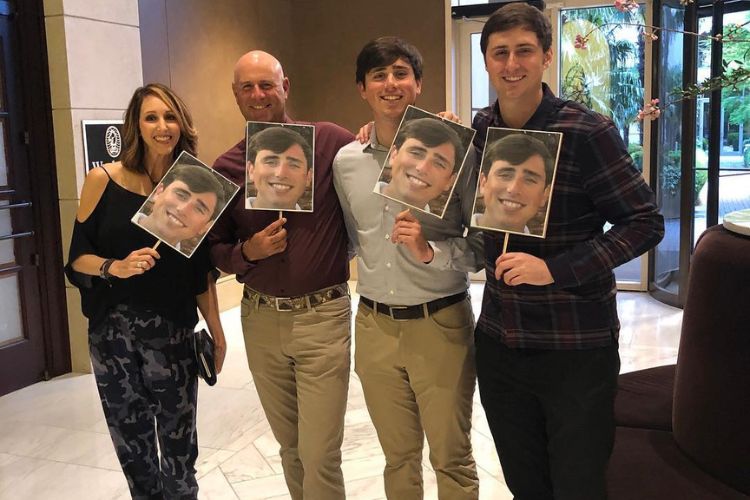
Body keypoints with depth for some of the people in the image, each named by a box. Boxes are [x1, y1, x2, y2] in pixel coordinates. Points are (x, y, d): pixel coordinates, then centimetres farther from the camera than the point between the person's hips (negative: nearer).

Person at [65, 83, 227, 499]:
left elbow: (201, 271, 7)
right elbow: (78, 257, -1)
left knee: (178, 442, 6)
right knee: (132, 442, 9)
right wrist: (116, 266, -20)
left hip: (174, 332, 1)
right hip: (113, 330, 0)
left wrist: (216, 330, 5)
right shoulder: (104, 180, -3)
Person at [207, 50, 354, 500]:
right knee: (290, 447, 18)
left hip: (322, 315, -3)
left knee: (320, 455, -1)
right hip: (261, 319, 4)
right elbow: (215, 249, 9)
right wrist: (249, 251, -10)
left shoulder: (330, 142, -7)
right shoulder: (226, 168, 4)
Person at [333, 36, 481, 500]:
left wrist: (430, 251, -22)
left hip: (439, 323, -3)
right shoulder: (346, 161, 3)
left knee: (452, 459, 11)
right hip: (374, 325, 4)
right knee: (398, 456, 20)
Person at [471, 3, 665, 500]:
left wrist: (555, 269, -21)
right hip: (499, 342, 5)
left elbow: (645, 222, -11)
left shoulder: (588, 132, -12)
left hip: (578, 347, -4)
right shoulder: (477, 132, 3)